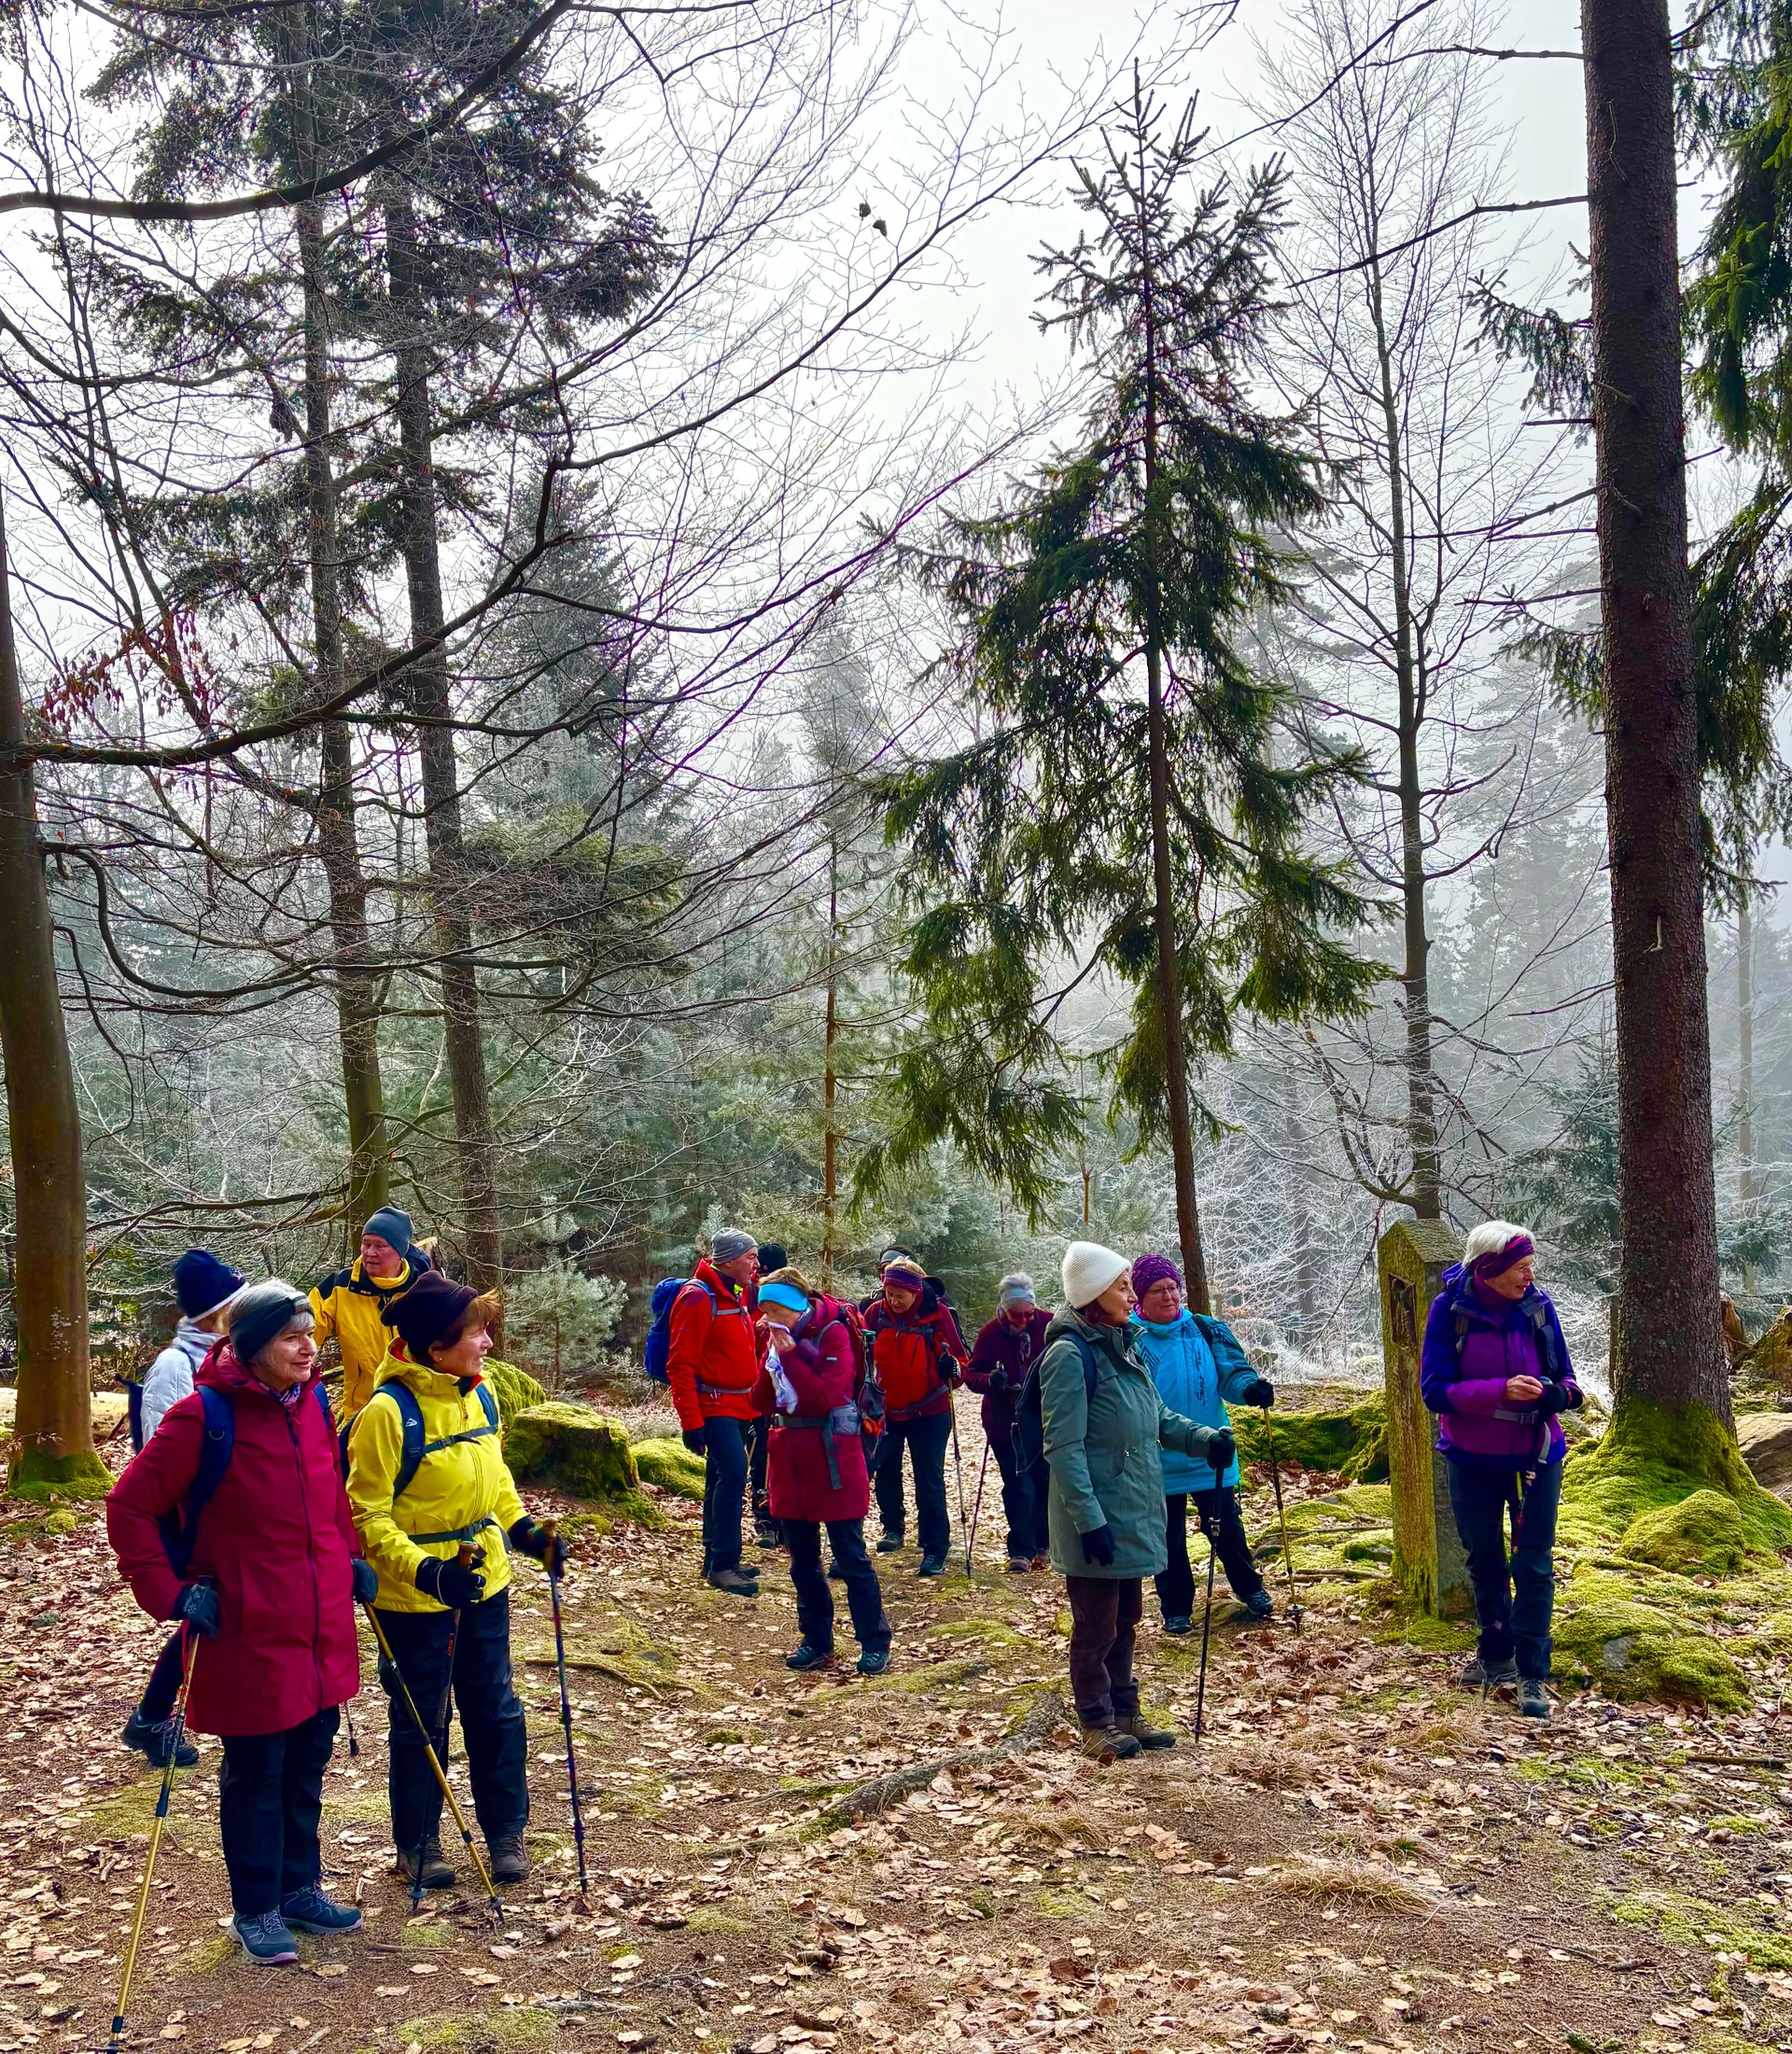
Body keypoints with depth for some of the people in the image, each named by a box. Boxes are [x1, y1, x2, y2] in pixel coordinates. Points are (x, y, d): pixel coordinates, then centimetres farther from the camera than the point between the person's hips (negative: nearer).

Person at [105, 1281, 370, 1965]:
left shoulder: (314, 1403, 3)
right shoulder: (204, 1415, -16)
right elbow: (130, 1507, -11)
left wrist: (350, 1559, 11)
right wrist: (173, 1593, -14)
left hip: (322, 1628, 6)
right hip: (249, 1634, -6)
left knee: (307, 1766, 17)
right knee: (255, 1774, 8)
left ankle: (299, 1889, 34)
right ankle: (256, 1910, 25)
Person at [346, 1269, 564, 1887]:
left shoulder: (480, 1396, 0)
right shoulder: (388, 1411, -22)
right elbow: (366, 1515, -19)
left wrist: (523, 1529, 3)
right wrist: (426, 1572, -28)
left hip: (484, 1582, 6)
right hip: (416, 1596, -6)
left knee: (495, 1710, 15)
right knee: (420, 1721, 10)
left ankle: (506, 1829, 31)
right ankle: (416, 1842, 29)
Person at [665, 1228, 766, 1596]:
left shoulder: (738, 1296, 13)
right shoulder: (697, 1297, -16)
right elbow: (681, 1366, -18)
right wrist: (691, 1421, -21)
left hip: (737, 1406, 9)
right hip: (713, 1405, -9)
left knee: (722, 1479, 14)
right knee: (733, 1471, -18)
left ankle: (717, 1561, 23)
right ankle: (723, 1565, -13)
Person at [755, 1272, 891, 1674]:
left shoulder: (833, 1334, -12)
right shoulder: (779, 1339, 7)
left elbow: (824, 1396, -22)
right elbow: (763, 1402, 4)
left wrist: (789, 1356, -22)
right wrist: (771, 1358, -11)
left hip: (832, 1461, -7)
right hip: (790, 1459, 7)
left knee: (851, 1558, 0)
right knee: (803, 1562, 12)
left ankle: (875, 1645, 9)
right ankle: (817, 1641, 23)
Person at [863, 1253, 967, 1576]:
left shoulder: (938, 1313, -14)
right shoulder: (876, 1311, -7)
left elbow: (958, 1357, -8)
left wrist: (952, 1368, -30)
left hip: (929, 1412, -3)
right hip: (886, 1409, 3)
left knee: (929, 1482, 0)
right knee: (886, 1472, 15)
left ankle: (935, 1551, 8)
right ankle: (893, 1527, 39)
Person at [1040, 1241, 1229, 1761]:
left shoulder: (1124, 1346, 10)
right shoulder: (1071, 1353, -18)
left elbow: (1158, 1417, 18)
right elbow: (1063, 1446, -21)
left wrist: (1203, 1438, 1)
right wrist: (1089, 1518, -23)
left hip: (1134, 1513, 9)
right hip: (1097, 1518, -9)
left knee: (1125, 1620, 18)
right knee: (1095, 1627, 5)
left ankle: (1124, 1712, 30)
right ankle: (1097, 1722, 18)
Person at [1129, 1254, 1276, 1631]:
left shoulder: (1206, 1331, 0)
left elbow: (1231, 1371, -1)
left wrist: (1250, 1388, -23)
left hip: (1211, 1458, 1)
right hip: (1160, 1464, -1)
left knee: (1227, 1528, 9)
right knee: (1168, 1538, 10)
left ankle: (1249, 1587, 34)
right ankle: (1175, 1607, 27)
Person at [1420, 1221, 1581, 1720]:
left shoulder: (1537, 1306, -10)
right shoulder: (1450, 1309, -15)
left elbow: (1563, 1376, 1)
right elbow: (1434, 1390, -18)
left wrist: (1558, 1394, -23)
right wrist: (1501, 1391, -31)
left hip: (1535, 1454, 0)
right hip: (1473, 1458, 0)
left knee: (1534, 1563, -3)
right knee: (1483, 1558, 16)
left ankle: (1532, 1673, 5)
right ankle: (1496, 1655, 35)